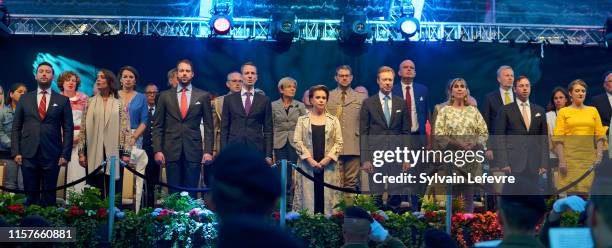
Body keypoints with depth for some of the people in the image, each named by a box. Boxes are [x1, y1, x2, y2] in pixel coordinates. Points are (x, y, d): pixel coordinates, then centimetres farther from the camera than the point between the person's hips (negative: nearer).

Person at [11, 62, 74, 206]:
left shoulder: (62, 100, 7)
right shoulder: (25, 99, 11)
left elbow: (68, 129, 4)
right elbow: (16, 127, 10)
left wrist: (65, 154, -4)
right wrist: (16, 152, 0)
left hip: (52, 156, -1)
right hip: (28, 155, 1)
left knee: (49, 197, 1)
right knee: (31, 196, 3)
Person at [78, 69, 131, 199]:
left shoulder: (120, 104, 6)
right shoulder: (90, 102, 9)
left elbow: (125, 129, 3)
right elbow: (83, 128, 8)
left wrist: (126, 153, -5)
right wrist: (81, 152, 1)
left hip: (114, 154, -1)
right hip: (94, 154, 1)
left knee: (113, 191, 0)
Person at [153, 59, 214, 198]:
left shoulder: (203, 96, 6)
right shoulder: (165, 96, 8)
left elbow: (208, 126, 5)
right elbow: (158, 126, 7)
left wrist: (208, 151, -3)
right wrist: (157, 150, -2)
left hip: (193, 151, -1)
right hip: (171, 151, 1)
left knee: (191, 192, 1)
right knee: (174, 192, 3)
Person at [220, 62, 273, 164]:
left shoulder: (264, 100, 9)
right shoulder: (229, 99, 10)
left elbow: (268, 130, 7)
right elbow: (224, 128, 8)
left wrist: (268, 156, -1)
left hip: (257, 150, 0)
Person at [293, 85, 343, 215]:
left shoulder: (333, 120, 11)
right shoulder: (302, 120, 8)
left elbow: (339, 142, 5)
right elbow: (297, 141, 1)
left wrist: (328, 158, -10)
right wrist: (309, 159, -11)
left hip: (328, 166, 1)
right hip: (308, 165, -1)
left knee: (328, 196, -3)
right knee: (308, 195, -5)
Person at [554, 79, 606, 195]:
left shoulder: (593, 110, 12)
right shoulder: (563, 112, 3)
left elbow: (600, 134, 8)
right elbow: (558, 137, -3)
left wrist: (599, 156, -2)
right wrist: (561, 160, -10)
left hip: (589, 156, 2)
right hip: (570, 156, -2)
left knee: (586, 191, -2)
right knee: (571, 191, -5)